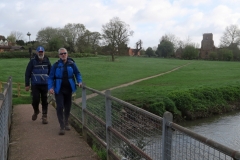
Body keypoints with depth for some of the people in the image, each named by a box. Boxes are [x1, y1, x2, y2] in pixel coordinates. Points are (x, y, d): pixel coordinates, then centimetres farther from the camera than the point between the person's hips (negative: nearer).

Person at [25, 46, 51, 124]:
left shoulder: (47, 61, 4)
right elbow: (27, 73, 0)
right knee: (35, 100, -5)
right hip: (35, 85, -1)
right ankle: (36, 111, 27)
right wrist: (27, 84, -3)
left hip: (45, 84, 2)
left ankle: (44, 116, 15)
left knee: (44, 101, 4)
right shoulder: (32, 61, -2)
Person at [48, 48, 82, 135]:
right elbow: (51, 77, -1)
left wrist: (79, 81, -6)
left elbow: (77, 73, 9)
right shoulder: (56, 65, -5)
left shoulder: (71, 64, -3)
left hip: (69, 89, 2)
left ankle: (66, 122, 35)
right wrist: (50, 87, -12)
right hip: (59, 90, -2)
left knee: (67, 106, 14)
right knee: (60, 107, -10)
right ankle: (62, 126, 0)